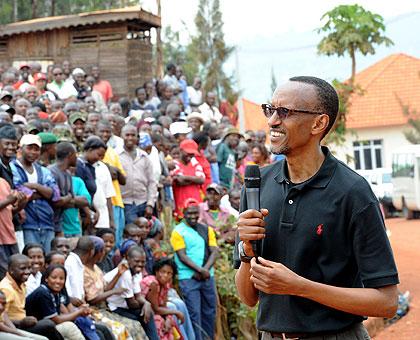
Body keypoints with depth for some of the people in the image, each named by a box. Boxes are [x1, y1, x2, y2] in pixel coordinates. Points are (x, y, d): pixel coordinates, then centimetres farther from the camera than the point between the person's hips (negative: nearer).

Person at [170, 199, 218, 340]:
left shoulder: (207, 230, 12)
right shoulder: (178, 232, -2)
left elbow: (214, 252, 4)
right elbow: (182, 256, -10)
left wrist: (205, 270, -13)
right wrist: (200, 270, -19)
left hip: (207, 277, 5)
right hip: (188, 279, -5)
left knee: (209, 311, 8)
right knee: (194, 313, -7)